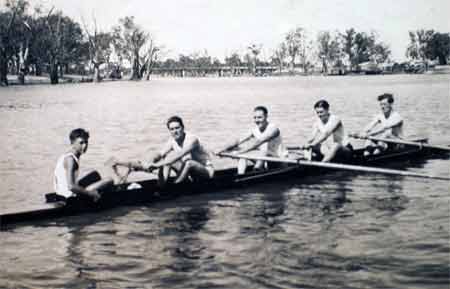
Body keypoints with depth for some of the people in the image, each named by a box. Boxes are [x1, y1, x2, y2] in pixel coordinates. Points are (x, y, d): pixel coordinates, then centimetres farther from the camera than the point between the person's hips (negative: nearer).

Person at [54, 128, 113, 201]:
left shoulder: (65, 156, 8)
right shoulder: (70, 159, -22)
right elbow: (71, 187, -31)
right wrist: (91, 193, -21)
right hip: (71, 196, -11)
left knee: (95, 174, 29)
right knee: (109, 181, -8)